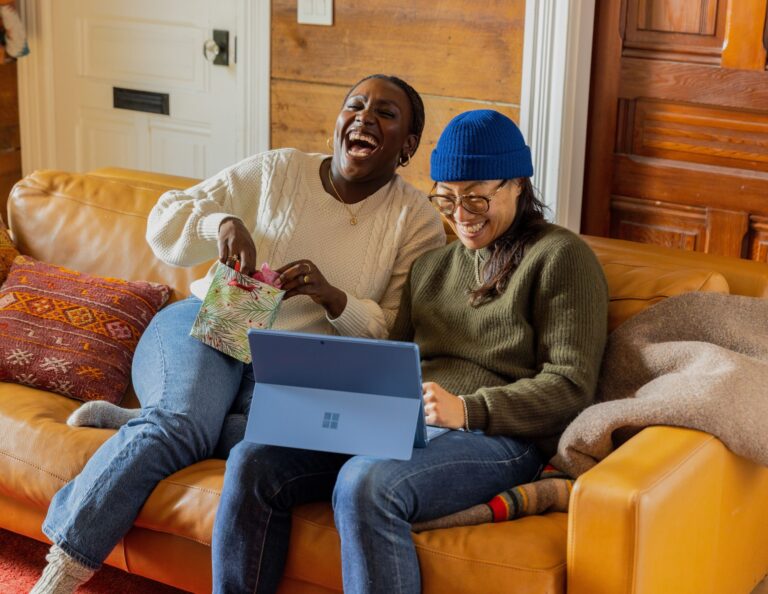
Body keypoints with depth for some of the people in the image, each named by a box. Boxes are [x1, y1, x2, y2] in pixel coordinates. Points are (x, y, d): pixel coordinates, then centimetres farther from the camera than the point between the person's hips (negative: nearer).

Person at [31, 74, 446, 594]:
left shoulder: (417, 221, 5)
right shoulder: (278, 171, 6)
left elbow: (394, 335, 0)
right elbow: (165, 219, 7)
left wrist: (332, 297, -18)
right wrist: (221, 223, -16)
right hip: (210, 324, 0)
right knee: (181, 423, -32)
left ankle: (137, 425, -11)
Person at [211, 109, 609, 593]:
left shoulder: (560, 257, 2)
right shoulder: (433, 265, 24)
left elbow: (571, 386, -7)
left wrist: (466, 409, -20)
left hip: (498, 435, -7)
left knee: (365, 485, -36)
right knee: (253, 462, -15)